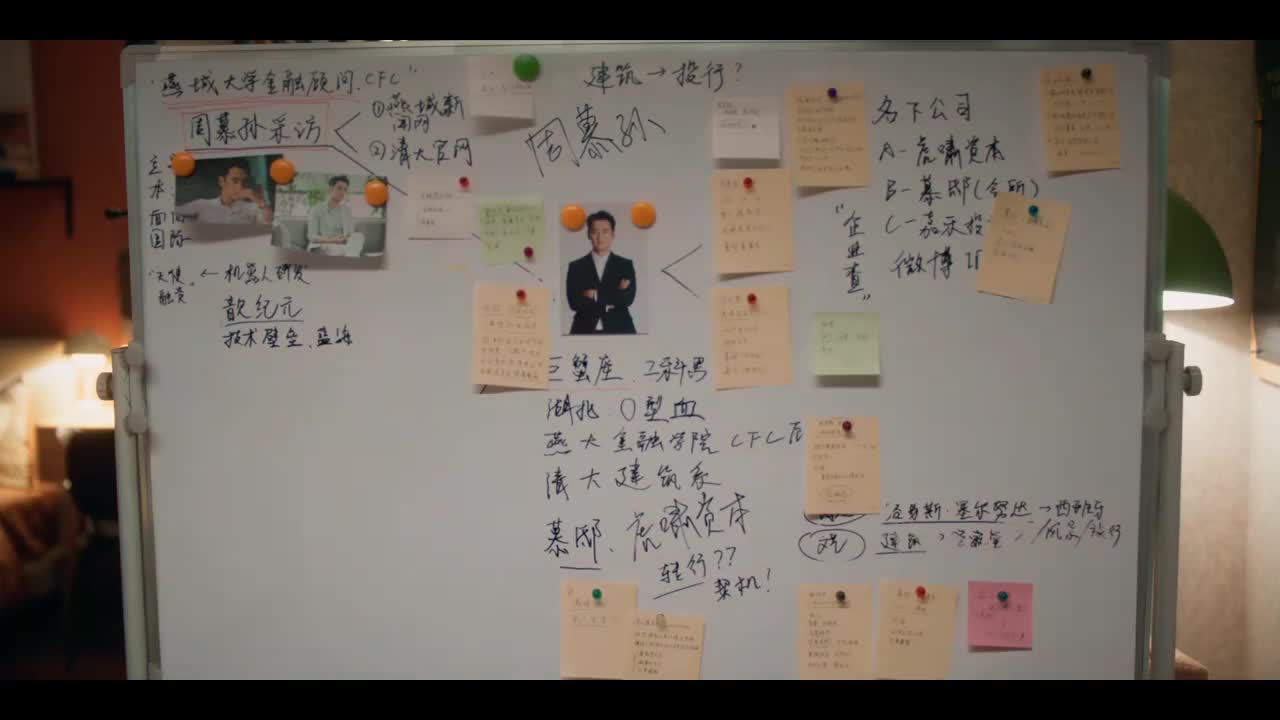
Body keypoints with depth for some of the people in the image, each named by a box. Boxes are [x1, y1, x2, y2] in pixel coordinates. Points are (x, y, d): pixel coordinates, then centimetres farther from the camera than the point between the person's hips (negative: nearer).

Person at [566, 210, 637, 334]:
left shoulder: (625, 265, 9)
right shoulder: (576, 267, 8)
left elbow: (628, 299, -4)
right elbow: (574, 302, -4)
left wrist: (596, 296, -9)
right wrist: (612, 299, -8)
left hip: (618, 331, 0)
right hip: (584, 332, 0)